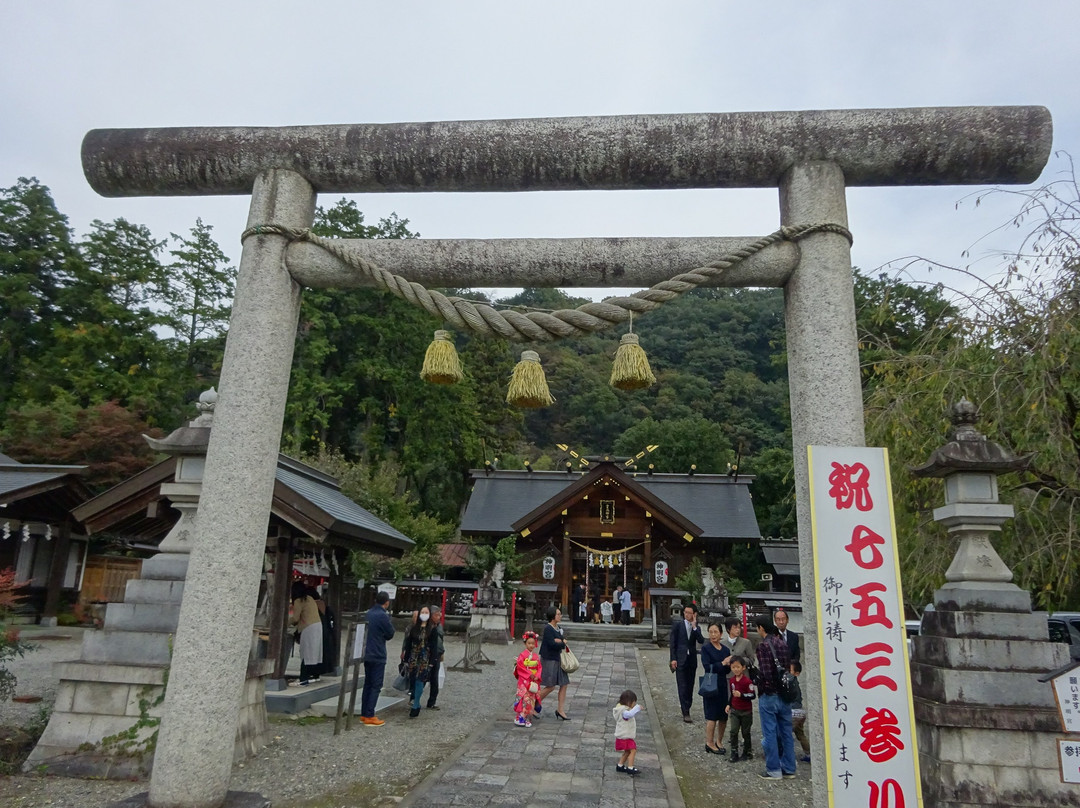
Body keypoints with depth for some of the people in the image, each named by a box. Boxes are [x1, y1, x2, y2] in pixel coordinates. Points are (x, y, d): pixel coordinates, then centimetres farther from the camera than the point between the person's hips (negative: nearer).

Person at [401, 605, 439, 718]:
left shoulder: (432, 630, -1)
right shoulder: (414, 628, 7)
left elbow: (433, 647, -3)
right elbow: (408, 645, 8)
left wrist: (431, 662, -9)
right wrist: (406, 659, 3)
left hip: (425, 659, -3)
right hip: (413, 658, 3)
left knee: (419, 681, -9)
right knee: (412, 680, 3)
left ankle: (415, 706, -2)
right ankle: (416, 704, 21)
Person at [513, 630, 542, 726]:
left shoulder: (536, 656, 9)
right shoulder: (522, 655, -7)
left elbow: (539, 668, 9)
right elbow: (520, 666, -12)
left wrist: (537, 676, -9)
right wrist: (529, 674, -14)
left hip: (534, 681, 5)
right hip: (524, 680, -5)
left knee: (532, 699, 5)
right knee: (524, 698, -12)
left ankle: (528, 719, 12)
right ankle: (520, 718, -6)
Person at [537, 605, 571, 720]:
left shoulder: (558, 628, 10)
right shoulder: (548, 628, -17)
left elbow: (561, 640, 7)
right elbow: (552, 644, -23)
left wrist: (558, 641, -16)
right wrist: (563, 643, -8)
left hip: (557, 659, 9)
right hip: (549, 660, -9)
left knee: (563, 684, 6)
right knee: (551, 686, -3)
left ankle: (560, 710, 14)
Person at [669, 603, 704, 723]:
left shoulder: (696, 628, 9)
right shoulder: (678, 625, 0)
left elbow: (701, 641, -8)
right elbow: (672, 642, -1)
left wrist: (694, 627, -14)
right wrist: (673, 659, -8)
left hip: (692, 660, 3)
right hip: (680, 660, -3)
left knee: (690, 686, 7)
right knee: (682, 686, -7)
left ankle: (686, 710, 19)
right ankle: (686, 713, -7)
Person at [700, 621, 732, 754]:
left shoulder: (726, 649, 8)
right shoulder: (706, 648, -7)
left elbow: (728, 671, 9)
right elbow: (707, 667, -16)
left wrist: (729, 665, -12)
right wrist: (722, 663, -16)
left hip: (723, 685, 5)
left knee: (724, 716, 10)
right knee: (712, 716, -1)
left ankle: (719, 741, 27)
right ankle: (709, 744, 12)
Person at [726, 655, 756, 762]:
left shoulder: (747, 681, -19)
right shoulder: (731, 680, 1)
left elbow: (752, 695, -19)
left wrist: (741, 695, -29)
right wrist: (729, 705, 9)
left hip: (746, 711, -4)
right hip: (734, 710, 4)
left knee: (746, 733, 10)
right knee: (734, 731, -4)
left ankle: (747, 752, 27)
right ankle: (734, 753, 4)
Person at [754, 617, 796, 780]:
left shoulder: (763, 645, -16)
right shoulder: (783, 644, 5)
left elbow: (765, 673, -20)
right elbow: (789, 667, 8)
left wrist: (755, 671, -1)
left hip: (769, 695, -7)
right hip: (784, 694, 7)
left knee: (770, 733, 3)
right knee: (786, 732, 13)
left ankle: (774, 770, 9)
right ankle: (789, 768, 20)